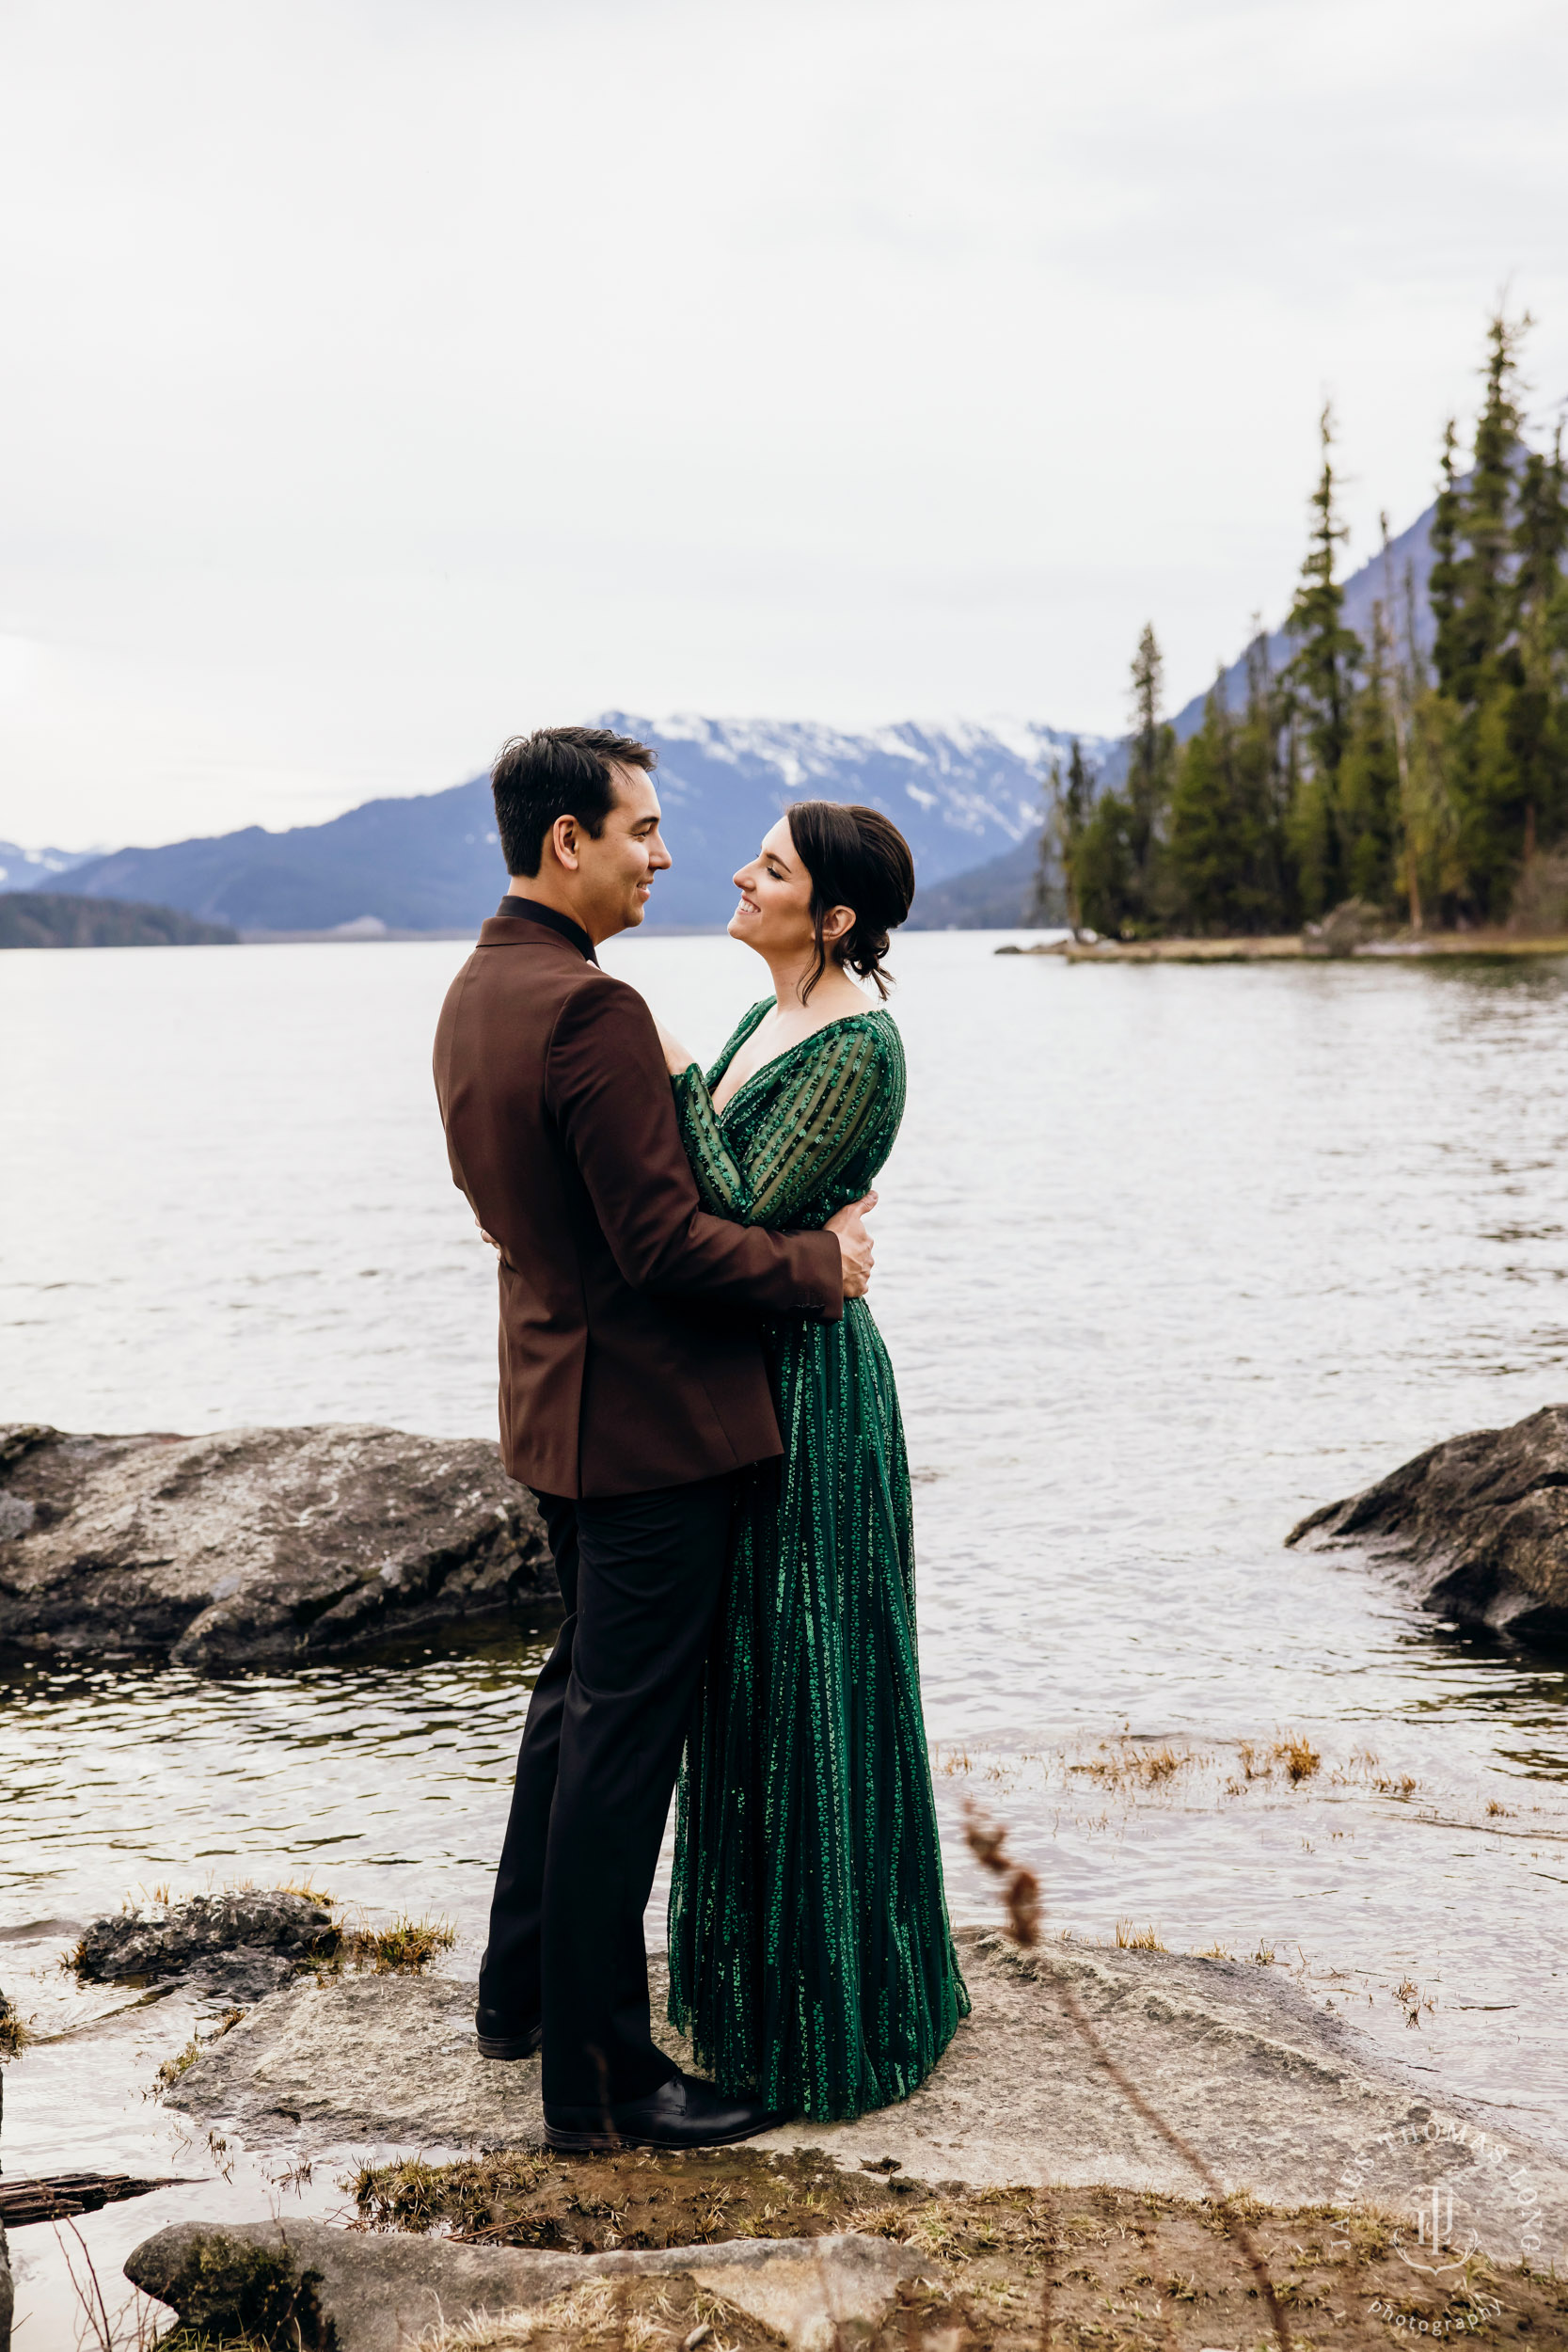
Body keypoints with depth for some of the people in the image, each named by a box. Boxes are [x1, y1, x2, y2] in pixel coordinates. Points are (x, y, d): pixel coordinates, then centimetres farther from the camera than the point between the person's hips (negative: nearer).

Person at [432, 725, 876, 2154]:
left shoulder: (474, 995, 9)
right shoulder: (592, 1009, -22)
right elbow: (664, 1243, -24)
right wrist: (819, 1262, -10)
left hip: (557, 1394, 10)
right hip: (648, 1414, -10)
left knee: (584, 1690, 24)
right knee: (624, 1732, -2)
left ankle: (521, 1988, 35)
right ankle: (597, 2078, 7)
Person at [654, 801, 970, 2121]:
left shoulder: (858, 1050, -18)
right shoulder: (767, 1023, 11)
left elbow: (742, 1215, -22)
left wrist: (673, 1078, -15)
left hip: (806, 1391, -10)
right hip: (741, 1382, 10)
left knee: (810, 1699, -1)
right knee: (749, 1689, 17)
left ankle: (842, 2017, 12)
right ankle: (763, 1970, 32)